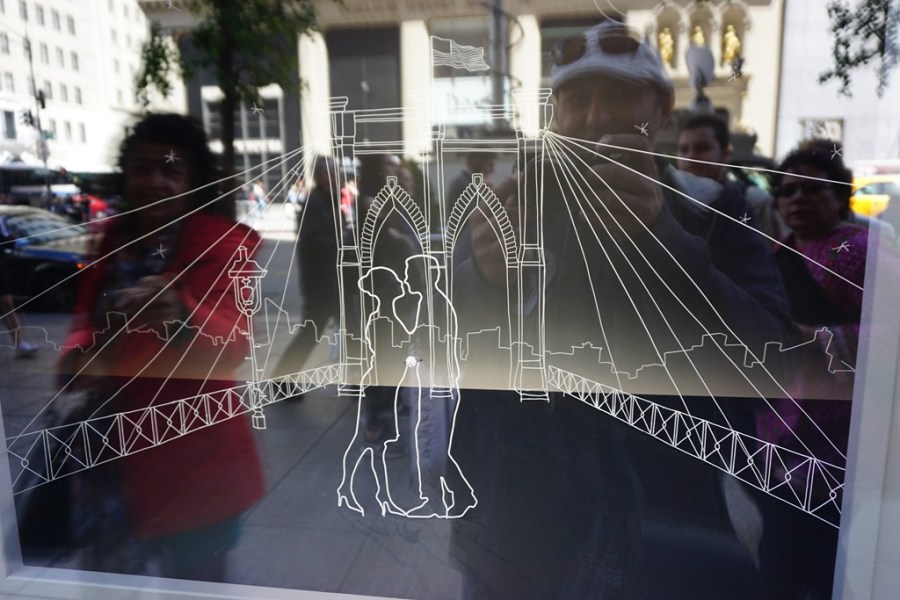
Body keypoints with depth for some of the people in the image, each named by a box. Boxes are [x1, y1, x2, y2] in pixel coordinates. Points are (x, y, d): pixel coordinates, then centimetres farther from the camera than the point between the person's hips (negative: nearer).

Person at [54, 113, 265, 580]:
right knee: (116, 573, 23)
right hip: (117, 448, 6)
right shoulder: (116, 238, 3)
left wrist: (181, 314, -49)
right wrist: (79, 356, -11)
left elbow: (234, 346, -28)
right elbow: (89, 317, 12)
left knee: (193, 579, 13)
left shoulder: (221, 243, -14)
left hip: (192, 453, -5)